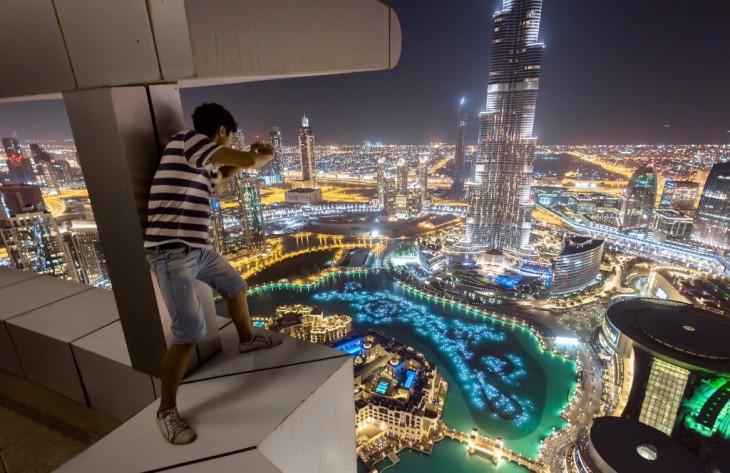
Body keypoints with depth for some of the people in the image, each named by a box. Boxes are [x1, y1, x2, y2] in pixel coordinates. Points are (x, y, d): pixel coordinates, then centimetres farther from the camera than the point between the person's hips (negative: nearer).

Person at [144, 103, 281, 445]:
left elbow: (221, 175, 34)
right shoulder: (188, 140, -11)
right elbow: (249, 161, -19)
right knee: (189, 333, -9)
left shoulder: (203, 163, 13)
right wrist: (265, 155, 3)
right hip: (172, 253, -10)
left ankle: (247, 338, 49)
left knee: (235, 286, 25)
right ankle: (166, 411, 12)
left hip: (198, 248, 10)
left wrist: (250, 157, 27)